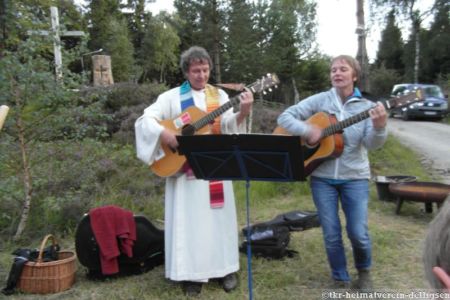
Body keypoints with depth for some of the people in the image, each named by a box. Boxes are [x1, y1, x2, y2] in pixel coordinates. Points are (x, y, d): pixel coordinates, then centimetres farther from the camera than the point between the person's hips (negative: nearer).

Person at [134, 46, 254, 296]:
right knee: (189, 219, 2)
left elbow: (228, 126, -5)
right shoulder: (172, 97, 2)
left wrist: (242, 113, -25)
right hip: (184, 167, -2)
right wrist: (165, 134, -22)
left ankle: (225, 268, 21)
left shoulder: (219, 95, 7)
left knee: (219, 216, 7)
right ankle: (192, 275, 13)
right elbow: (146, 119, -5)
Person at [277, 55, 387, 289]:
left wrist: (379, 127, -33)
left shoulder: (367, 107, -1)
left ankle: (364, 271, 31)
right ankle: (340, 279, 28)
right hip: (322, 177, 0)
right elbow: (285, 117, -3)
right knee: (331, 235, 5)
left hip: (354, 177, 0)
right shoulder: (319, 100, -1)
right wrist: (306, 131, -20)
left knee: (358, 233, -1)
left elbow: (371, 144, -12)